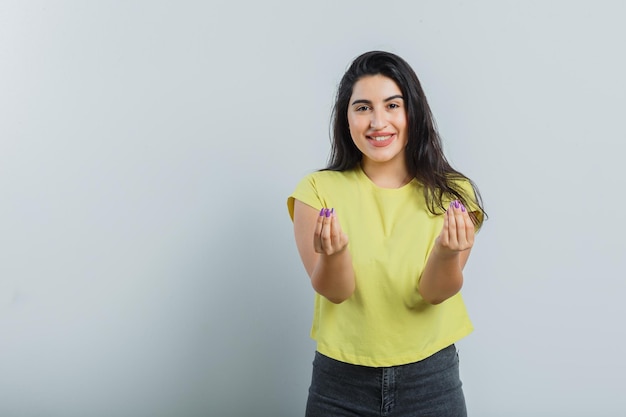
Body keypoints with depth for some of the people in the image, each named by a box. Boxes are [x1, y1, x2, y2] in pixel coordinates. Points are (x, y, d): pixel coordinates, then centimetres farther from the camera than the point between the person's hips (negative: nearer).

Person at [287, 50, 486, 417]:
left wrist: (448, 253, -32)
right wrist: (334, 253, -33)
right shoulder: (318, 190, -5)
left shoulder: (452, 194, -4)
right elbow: (335, 291, -13)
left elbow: (433, 293, -13)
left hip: (430, 378, 1)